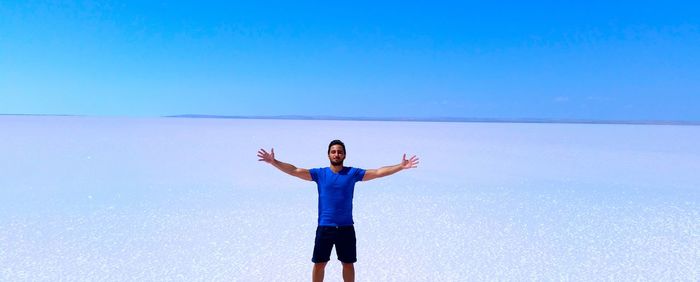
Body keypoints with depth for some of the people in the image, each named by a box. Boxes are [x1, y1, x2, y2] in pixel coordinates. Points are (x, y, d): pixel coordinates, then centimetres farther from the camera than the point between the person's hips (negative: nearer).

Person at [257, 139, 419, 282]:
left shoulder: (353, 173, -1)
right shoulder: (319, 174, -1)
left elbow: (378, 172, -4)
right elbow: (294, 171, -6)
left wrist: (401, 166, -11)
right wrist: (273, 162, -16)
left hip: (346, 228, 0)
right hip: (324, 227, 0)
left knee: (348, 264, 13)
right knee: (319, 264, 9)